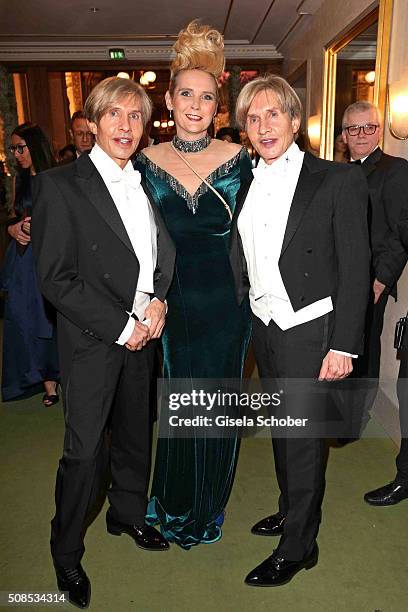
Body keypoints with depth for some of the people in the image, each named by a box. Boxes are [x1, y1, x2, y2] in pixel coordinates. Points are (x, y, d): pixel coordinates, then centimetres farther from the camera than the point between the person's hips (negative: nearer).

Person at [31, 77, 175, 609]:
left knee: (135, 433, 19)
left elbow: (165, 251, 13)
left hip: (143, 331, 6)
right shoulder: (60, 185, -11)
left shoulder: (147, 182, 7)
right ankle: (66, 554, 30)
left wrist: (158, 300, -6)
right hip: (91, 339, -5)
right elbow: (55, 279, -15)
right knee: (84, 450, 4)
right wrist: (120, 327, -15)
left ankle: (127, 514, 45)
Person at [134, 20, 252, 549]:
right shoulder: (147, 161, 0)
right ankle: (173, 505, 40)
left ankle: (207, 509, 37)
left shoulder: (238, 159, -4)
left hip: (226, 306, -1)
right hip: (172, 303, 1)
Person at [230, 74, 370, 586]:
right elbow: (240, 261, 11)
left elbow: (354, 269, -11)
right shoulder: (246, 186, 7)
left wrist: (343, 345, -15)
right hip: (263, 328, 6)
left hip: (309, 331, -5)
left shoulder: (338, 180, -9)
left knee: (303, 436, 4)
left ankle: (298, 546, 24)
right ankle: (291, 511, 42)